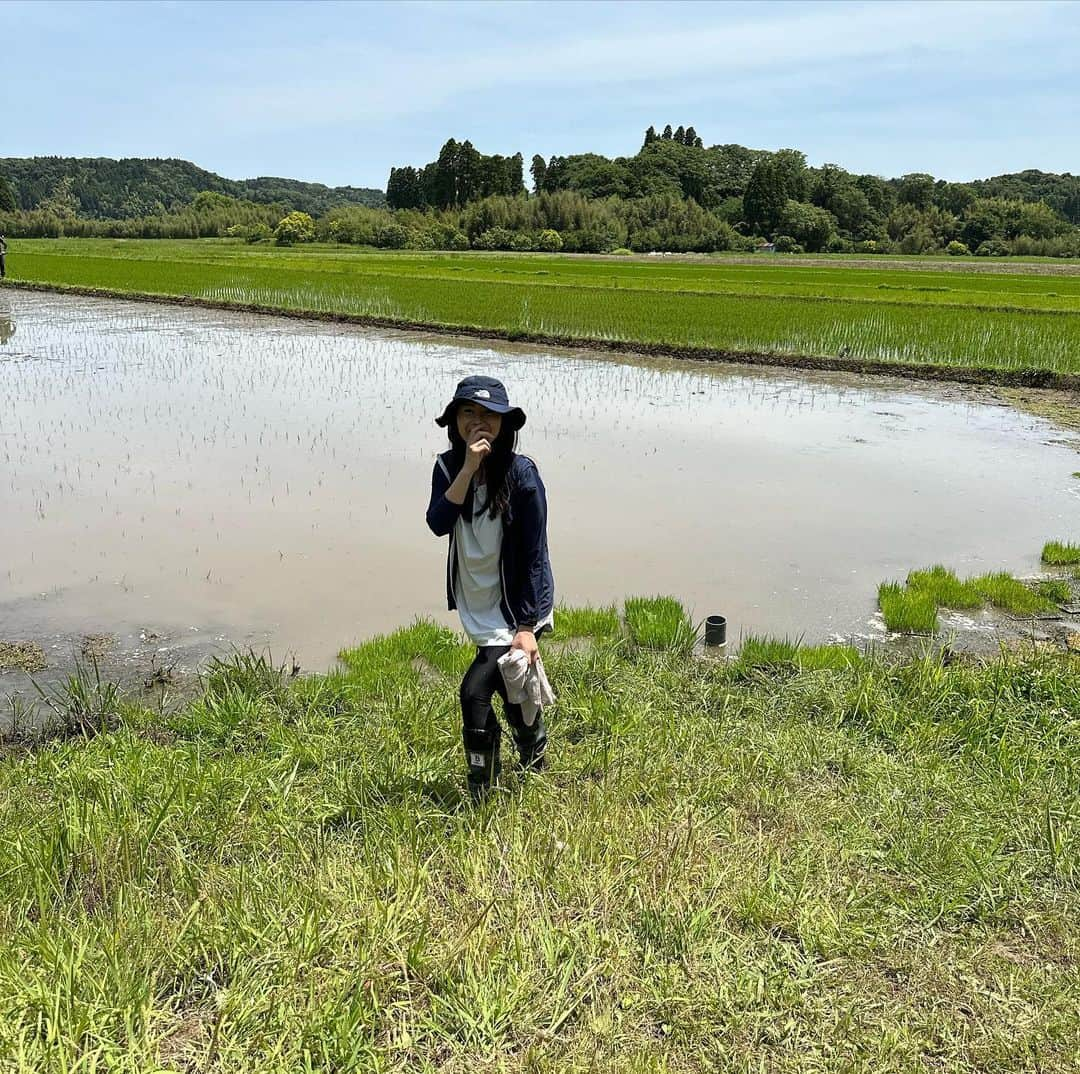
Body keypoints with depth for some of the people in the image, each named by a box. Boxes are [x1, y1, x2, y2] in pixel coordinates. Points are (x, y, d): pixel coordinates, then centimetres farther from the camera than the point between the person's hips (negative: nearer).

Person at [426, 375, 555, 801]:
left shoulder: (521, 474, -18)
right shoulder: (448, 467, -3)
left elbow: (534, 555, -16)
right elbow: (438, 524, -19)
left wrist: (526, 627, -18)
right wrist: (468, 469, -29)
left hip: (516, 606, -6)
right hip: (476, 607, 6)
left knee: (475, 691, -16)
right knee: (512, 691, 21)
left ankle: (480, 795, 1)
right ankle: (535, 764, 45)